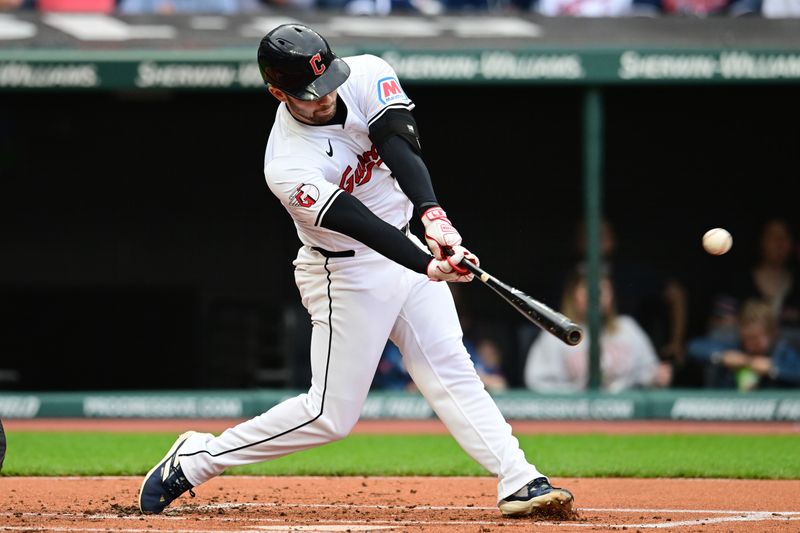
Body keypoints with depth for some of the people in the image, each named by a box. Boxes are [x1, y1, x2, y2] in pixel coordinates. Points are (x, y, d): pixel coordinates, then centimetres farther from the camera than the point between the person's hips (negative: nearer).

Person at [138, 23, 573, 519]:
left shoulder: (367, 75, -12)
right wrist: (430, 267, -44)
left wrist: (434, 216, -42)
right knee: (331, 415, -1)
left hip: (405, 243, 6)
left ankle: (520, 482, -3)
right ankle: (193, 459, 10)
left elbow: (401, 148, -26)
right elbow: (361, 226, -32)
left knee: (451, 370, -1)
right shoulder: (288, 167, -27)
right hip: (346, 274, -6)